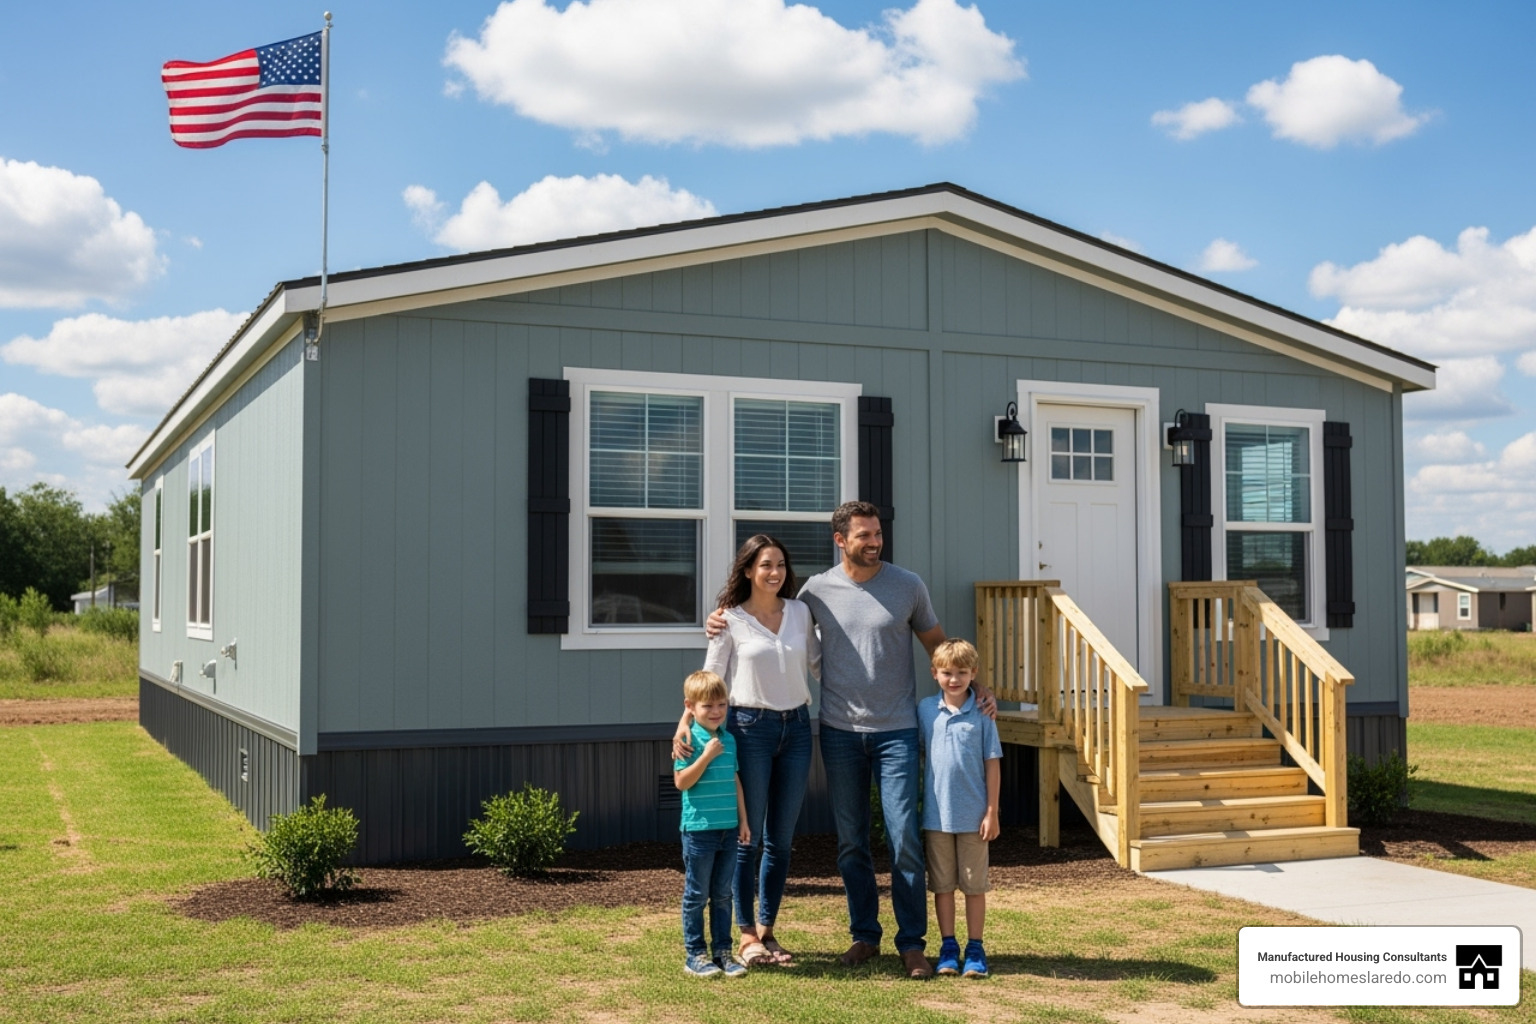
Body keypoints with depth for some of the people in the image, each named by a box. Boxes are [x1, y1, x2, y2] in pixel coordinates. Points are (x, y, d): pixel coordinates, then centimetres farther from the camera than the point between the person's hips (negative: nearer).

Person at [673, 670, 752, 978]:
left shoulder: (728, 740, 9)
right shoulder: (690, 739, -9)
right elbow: (681, 781, -15)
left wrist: (743, 819, 15)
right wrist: (707, 756, -21)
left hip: (728, 829, 6)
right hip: (699, 829, -6)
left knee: (723, 894, 11)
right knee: (697, 895, 3)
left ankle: (722, 952, 17)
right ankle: (694, 955, 11)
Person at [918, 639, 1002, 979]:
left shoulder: (982, 714, -4)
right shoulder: (925, 710, 1)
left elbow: (992, 764, -2)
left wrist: (992, 812, -5)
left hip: (973, 816, -2)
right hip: (936, 814, 2)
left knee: (974, 885, 7)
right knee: (942, 884, 9)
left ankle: (975, 948, 16)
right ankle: (948, 946, 20)